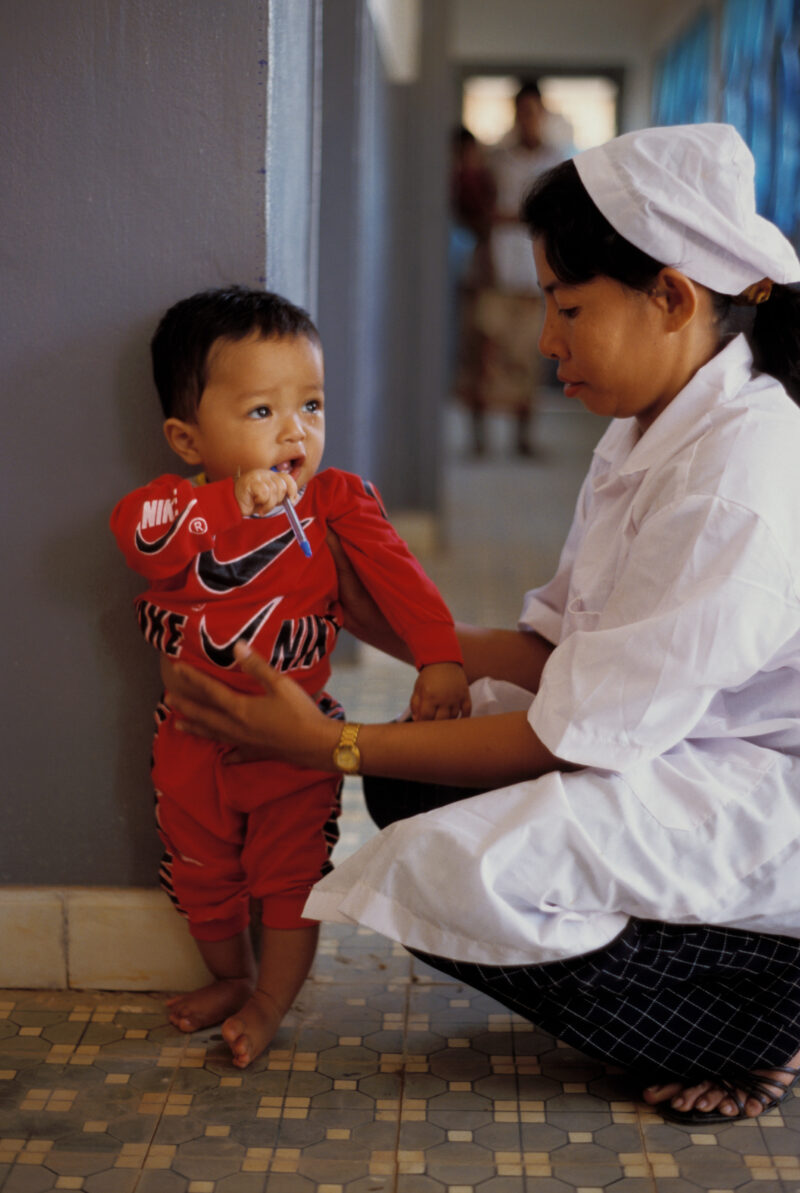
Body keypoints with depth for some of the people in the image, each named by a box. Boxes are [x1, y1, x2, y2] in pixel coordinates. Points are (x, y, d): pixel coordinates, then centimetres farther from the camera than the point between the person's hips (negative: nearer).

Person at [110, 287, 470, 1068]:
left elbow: (395, 573, -14)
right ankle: (231, 977, 44)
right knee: (202, 876, 19)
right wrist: (232, 503, -49)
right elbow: (136, 528, -36)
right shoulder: (182, 508, -14)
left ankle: (271, 1003, 28)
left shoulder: (337, 502, -10)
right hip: (195, 736, 2)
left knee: (291, 879, 7)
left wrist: (439, 658, -27)